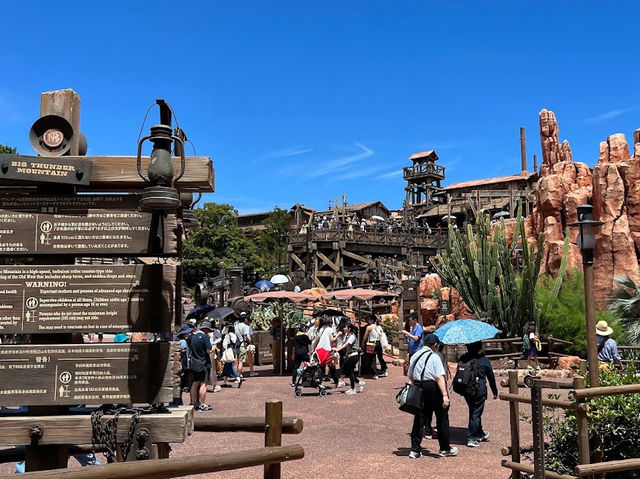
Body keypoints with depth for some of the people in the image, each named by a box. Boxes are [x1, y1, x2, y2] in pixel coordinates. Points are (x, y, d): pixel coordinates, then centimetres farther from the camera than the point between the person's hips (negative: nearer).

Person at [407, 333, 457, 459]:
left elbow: (410, 377, 16)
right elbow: (440, 377, -18)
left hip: (419, 388, 6)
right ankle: (445, 449, 17)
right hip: (433, 388, -6)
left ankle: (415, 450, 10)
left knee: (419, 418, 10)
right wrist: (445, 395, -21)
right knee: (442, 418, 9)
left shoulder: (414, 356, 10)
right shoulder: (434, 357, -10)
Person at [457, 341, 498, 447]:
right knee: (476, 413, 1)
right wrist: (495, 392, 10)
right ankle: (471, 438, 0)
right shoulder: (484, 361, -8)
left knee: (474, 411, 20)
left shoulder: (463, 359, 0)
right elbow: (491, 377, 0)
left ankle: (480, 433, 37)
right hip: (479, 390, -5)